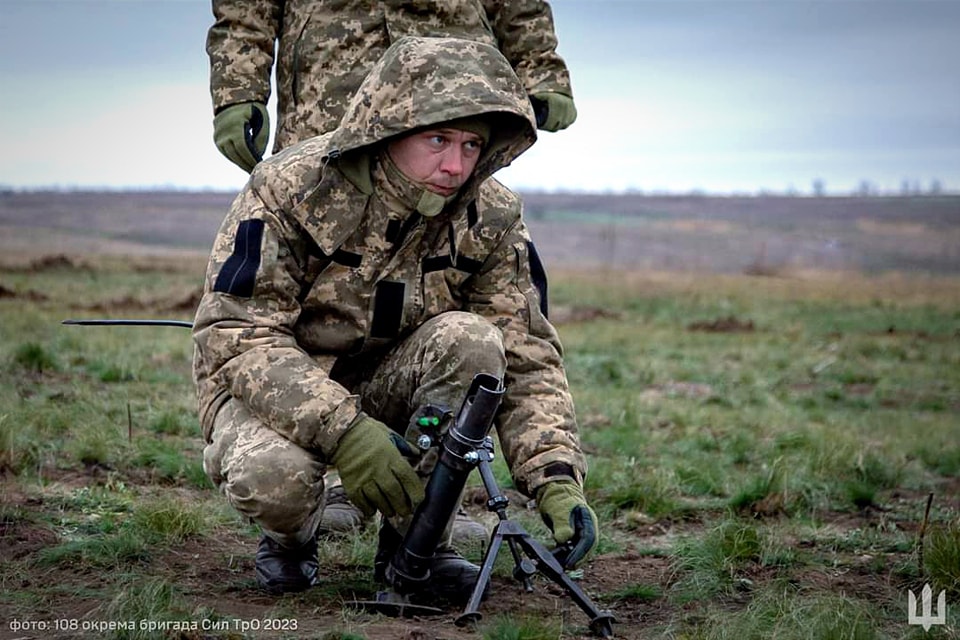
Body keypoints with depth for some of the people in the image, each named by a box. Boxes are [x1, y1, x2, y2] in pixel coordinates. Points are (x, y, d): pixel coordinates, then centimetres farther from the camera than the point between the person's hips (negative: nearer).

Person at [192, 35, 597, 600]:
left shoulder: (491, 220, -11)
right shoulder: (291, 189, -22)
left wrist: (557, 479, -28)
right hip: (270, 387, -3)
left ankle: (414, 538, -10)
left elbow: (528, 359, -11)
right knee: (271, 474, -37)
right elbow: (235, 336, -25)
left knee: (471, 341, -27)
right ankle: (292, 537, 3)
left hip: (385, 385, 3)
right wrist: (342, 430, -38)